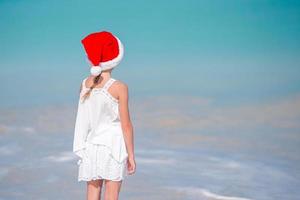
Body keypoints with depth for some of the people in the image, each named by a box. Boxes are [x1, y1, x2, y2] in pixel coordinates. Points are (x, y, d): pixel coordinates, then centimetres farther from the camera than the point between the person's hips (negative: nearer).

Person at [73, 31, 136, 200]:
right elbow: (126, 125, -11)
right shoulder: (119, 87, -12)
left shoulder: (85, 84, 1)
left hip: (91, 146, 4)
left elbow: (84, 119, 5)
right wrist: (131, 155, -4)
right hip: (113, 145, -4)